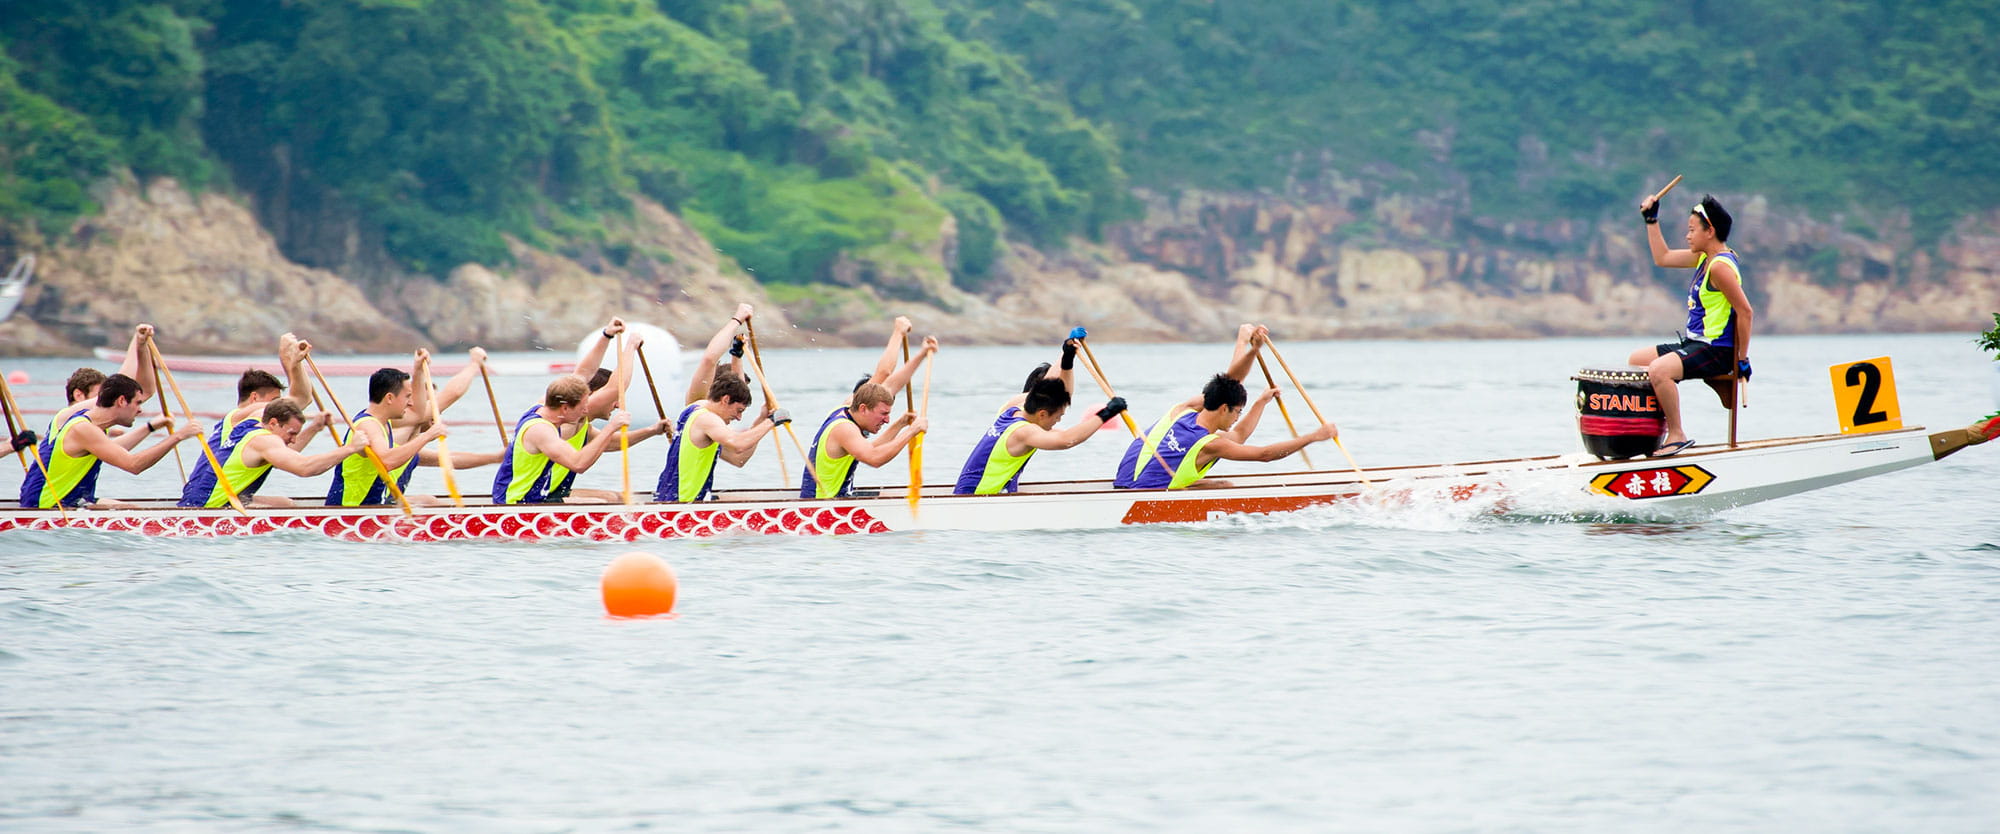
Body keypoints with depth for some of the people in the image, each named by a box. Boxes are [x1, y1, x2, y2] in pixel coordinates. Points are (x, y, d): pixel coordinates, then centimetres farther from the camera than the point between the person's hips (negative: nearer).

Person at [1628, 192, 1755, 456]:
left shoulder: (1720, 266, -19)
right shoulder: (1705, 257, 10)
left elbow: (1745, 312, -22)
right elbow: (1662, 258, 23)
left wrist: (1742, 359, -20)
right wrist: (1652, 220, 18)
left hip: (1716, 352, -11)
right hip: (1695, 344, 11)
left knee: (1658, 370, -32)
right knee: (1636, 360, 18)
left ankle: (1677, 435, -22)